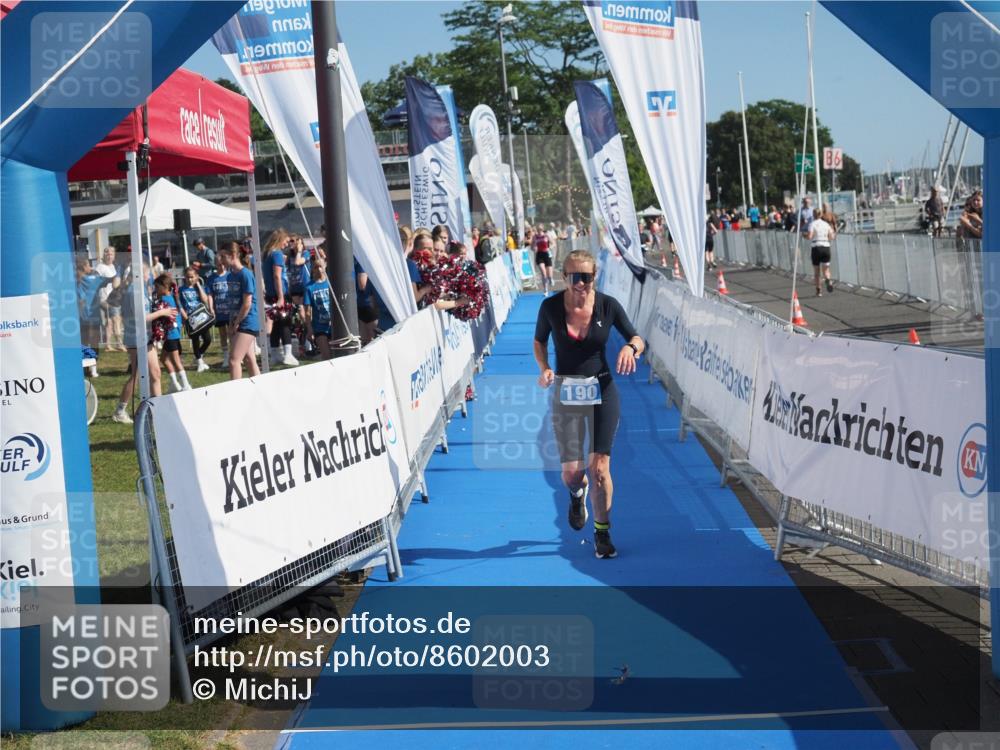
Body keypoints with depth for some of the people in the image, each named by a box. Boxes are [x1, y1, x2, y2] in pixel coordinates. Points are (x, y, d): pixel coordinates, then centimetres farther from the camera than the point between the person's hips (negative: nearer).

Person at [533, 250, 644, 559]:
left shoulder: (608, 305, -9)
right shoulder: (551, 306, -8)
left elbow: (637, 339, 1)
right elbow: (539, 341, 9)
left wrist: (631, 348, -22)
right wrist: (544, 368, -9)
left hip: (602, 392, -1)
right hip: (566, 393, 1)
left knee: (599, 467, -4)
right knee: (571, 471, 1)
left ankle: (602, 532, 14)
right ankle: (577, 493, 40)